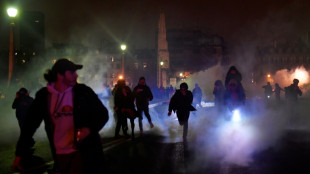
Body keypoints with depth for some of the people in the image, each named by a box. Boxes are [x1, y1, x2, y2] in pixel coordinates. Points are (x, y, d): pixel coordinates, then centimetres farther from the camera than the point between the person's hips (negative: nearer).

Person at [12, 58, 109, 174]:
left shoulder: (83, 92, -4)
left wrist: (89, 129, -19)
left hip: (84, 151, -2)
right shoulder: (44, 95, 0)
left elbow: (102, 114, 1)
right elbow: (30, 124, 6)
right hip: (60, 155, 2)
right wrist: (19, 154, 6)